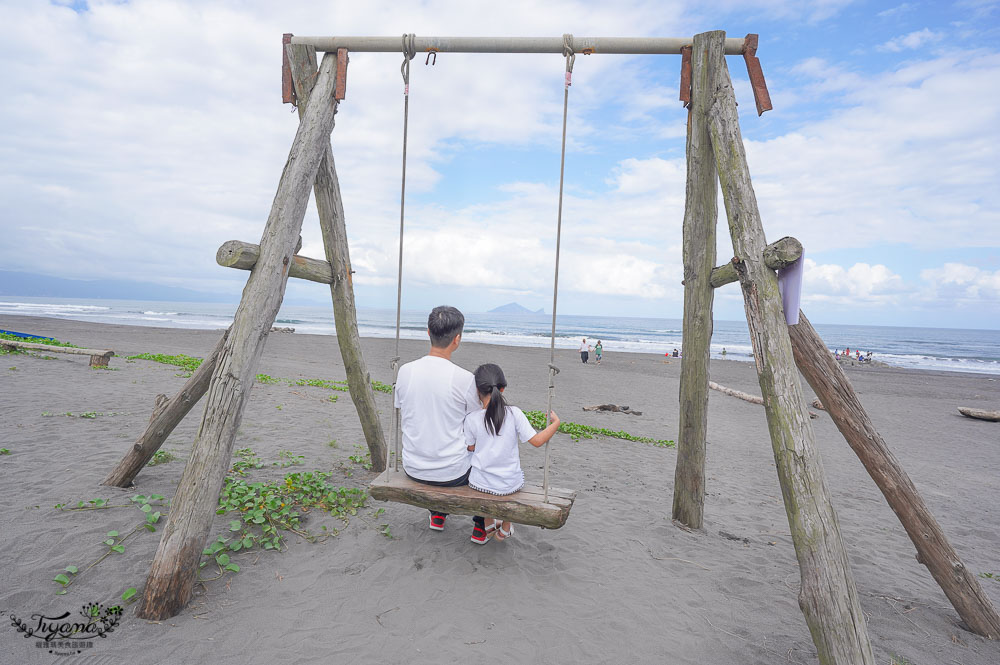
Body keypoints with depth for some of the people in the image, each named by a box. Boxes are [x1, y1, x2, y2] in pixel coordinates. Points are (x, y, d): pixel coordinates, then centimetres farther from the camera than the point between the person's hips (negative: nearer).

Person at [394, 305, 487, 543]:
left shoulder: (405, 371, -8)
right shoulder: (464, 378, -20)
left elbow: (403, 423, 6)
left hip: (413, 469, 4)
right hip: (452, 473, -4)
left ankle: (438, 515, 45)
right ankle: (481, 527, 32)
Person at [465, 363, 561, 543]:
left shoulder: (471, 419, -13)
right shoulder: (514, 413, -16)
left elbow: (471, 448, 1)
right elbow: (537, 441, -13)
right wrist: (556, 423, 1)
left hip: (480, 484, 0)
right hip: (509, 485, 0)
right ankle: (505, 527, 40)